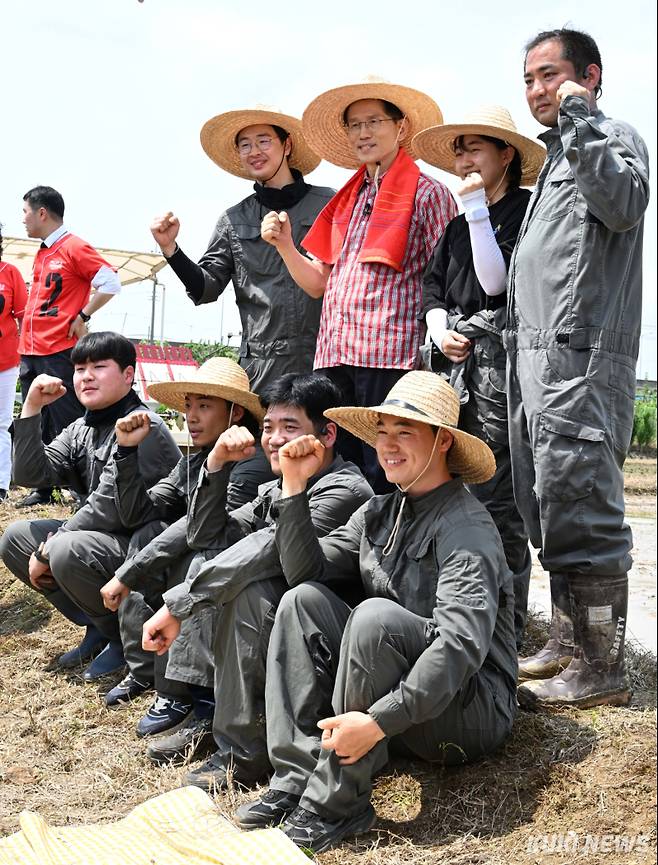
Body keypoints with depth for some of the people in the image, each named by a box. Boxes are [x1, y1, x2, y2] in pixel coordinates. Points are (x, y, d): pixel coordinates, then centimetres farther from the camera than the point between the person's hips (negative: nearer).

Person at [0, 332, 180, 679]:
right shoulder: (81, 429, 10)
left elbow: (106, 510, -23)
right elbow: (30, 475, -1)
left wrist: (48, 550, -15)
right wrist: (31, 409, -8)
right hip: (96, 536, 9)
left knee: (67, 551, -32)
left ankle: (125, 638, -5)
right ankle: (98, 627, 10)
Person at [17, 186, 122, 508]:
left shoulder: (74, 248, -8)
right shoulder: (42, 253, 18)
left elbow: (110, 282, -15)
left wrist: (83, 316, -13)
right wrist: (26, 342, 17)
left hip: (60, 353, -9)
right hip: (31, 354, 9)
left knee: (68, 424, -6)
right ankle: (43, 490, 19)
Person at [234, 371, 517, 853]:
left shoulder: (467, 527, -17)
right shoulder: (378, 514, 8)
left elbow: (464, 644, -29)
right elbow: (306, 571, 1)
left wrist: (380, 719, -35)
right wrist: (295, 486, -7)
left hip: (473, 712, -7)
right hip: (387, 696, 8)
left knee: (376, 615, -31)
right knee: (303, 600, -6)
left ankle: (335, 803, -22)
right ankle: (297, 775, -13)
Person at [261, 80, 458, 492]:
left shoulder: (427, 193, 3)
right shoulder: (349, 200, 22)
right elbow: (319, 283, 22)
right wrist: (284, 245, 7)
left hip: (390, 354, -6)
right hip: (335, 355, 7)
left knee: (384, 479, -8)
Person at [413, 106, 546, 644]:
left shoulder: (525, 210, 0)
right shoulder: (458, 225, 22)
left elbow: (495, 281, -11)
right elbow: (432, 285, 19)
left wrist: (476, 205, -9)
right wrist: (440, 332, -1)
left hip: (498, 361, -7)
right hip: (456, 360, 7)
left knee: (496, 498, -9)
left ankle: (509, 624, -2)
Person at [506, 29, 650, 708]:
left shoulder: (613, 137, 1)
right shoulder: (555, 158, 27)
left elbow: (624, 203, -23)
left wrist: (578, 115, -18)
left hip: (581, 359, -10)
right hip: (536, 359, 10)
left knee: (579, 513, -11)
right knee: (548, 514, 12)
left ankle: (600, 672, -5)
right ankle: (568, 645, 22)